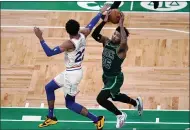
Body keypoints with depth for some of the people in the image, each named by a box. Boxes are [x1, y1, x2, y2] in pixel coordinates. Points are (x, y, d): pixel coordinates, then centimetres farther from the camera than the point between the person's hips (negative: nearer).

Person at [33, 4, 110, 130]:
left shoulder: (70, 43, -28)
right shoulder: (83, 35, -6)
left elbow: (50, 53, -30)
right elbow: (92, 24, 13)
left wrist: (40, 38, -31)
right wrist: (101, 12, 27)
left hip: (72, 74, -9)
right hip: (73, 71, 9)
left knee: (70, 103, 4)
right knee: (49, 88, 21)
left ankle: (97, 119, 6)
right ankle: (51, 118, 33)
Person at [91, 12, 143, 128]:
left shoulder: (122, 48, -26)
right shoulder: (106, 41, -7)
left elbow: (124, 42, -51)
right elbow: (95, 35, -20)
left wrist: (121, 25, -43)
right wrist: (104, 21, -29)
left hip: (116, 78, -8)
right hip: (106, 76, 8)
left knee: (101, 99, -16)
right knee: (115, 96, 29)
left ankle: (120, 115, 8)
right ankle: (136, 102, 56)